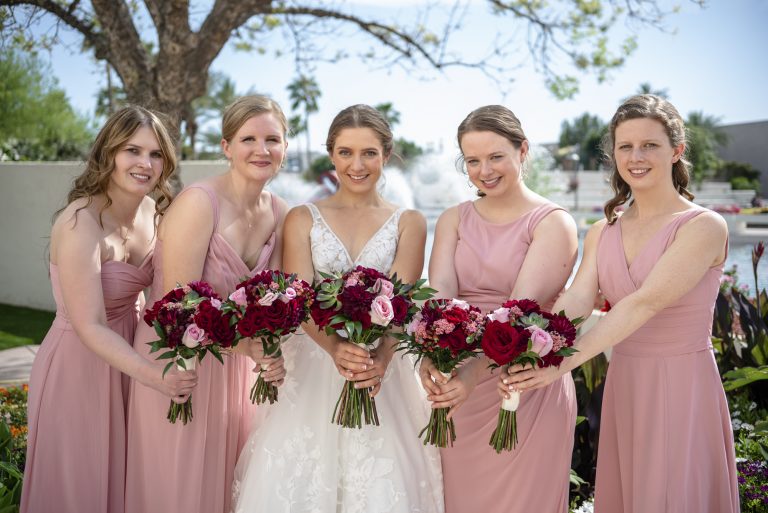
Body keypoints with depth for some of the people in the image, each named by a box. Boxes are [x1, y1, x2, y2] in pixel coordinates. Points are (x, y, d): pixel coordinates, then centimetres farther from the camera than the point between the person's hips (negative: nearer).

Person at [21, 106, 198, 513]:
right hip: (80, 366, -7)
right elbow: (91, 328, -28)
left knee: (122, 477, 23)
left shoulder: (150, 211, -2)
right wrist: (155, 376, -39)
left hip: (127, 357, 7)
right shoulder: (80, 223, -25)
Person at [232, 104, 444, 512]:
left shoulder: (408, 223, 6)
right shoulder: (302, 219, 7)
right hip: (313, 366, 0)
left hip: (382, 366, 0)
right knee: (298, 478, -2)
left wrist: (381, 355, -28)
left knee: (381, 479, -4)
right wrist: (335, 347, -27)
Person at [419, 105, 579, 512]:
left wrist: (476, 370, -34)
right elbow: (439, 291, -10)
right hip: (458, 382, 4)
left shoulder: (553, 223, -6)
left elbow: (524, 307, -19)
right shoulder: (453, 220, 7)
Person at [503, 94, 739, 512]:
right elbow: (576, 299, -10)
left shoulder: (704, 227, -12)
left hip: (683, 389, -5)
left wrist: (563, 363, -32)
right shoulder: (603, 233, 6)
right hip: (622, 387, 5)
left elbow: (644, 303, -24)